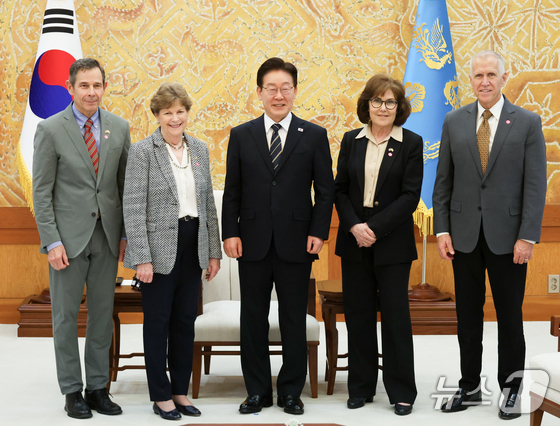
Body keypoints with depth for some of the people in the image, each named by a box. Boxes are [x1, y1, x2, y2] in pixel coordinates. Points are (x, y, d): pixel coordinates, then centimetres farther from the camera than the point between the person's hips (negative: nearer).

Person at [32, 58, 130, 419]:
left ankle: (98, 387, 20)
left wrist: (126, 233, 6)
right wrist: (52, 241, -12)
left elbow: (125, 184, 11)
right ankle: (72, 391, 15)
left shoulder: (119, 128, 6)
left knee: (103, 314, 9)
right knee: (66, 315, 4)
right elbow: (42, 191, -5)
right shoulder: (51, 129, -5)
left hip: (106, 235, 4)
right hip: (69, 236, -3)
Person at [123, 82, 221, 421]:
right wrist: (142, 258, -16)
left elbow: (208, 203, 13)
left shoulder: (200, 149, 9)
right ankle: (161, 395, 16)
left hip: (193, 247, 5)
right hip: (160, 248, -5)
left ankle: (181, 390, 23)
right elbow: (134, 208, -11)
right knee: (158, 323, 5)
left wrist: (214, 250, 9)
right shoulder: (143, 151, -7)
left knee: (186, 322, 11)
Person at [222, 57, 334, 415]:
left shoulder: (314, 136, 4)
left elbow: (325, 190, 3)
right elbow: (232, 191, 6)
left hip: (296, 243, -1)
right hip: (253, 243, 1)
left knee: (294, 320, 6)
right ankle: (258, 392, 19)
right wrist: (230, 232, -3)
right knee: (253, 319, 7)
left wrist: (318, 232, -7)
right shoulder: (241, 135, 7)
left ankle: (291, 392, 18)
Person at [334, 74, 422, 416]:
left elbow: (410, 196, -8)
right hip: (354, 241, 3)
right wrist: (354, 226, -10)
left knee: (396, 316, 1)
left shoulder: (411, 143, -2)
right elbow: (340, 189, 6)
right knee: (358, 315, 8)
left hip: (392, 243, -3)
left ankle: (402, 392, 12)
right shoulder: (351, 141, 7)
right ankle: (361, 388, 19)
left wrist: (375, 228, -14)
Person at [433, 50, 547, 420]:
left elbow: (536, 185, -5)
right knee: (468, 316, 10)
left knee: (510, 315, 7)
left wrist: (527, 236, -12)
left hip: (507, 236, -2)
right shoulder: (454, 122, 5)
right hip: (464, 235, 2)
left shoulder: (528, 123, -2)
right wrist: (442, 230, -1)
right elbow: (443, 181, 6)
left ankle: (511, 389, 20)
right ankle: (469, 387, 22)